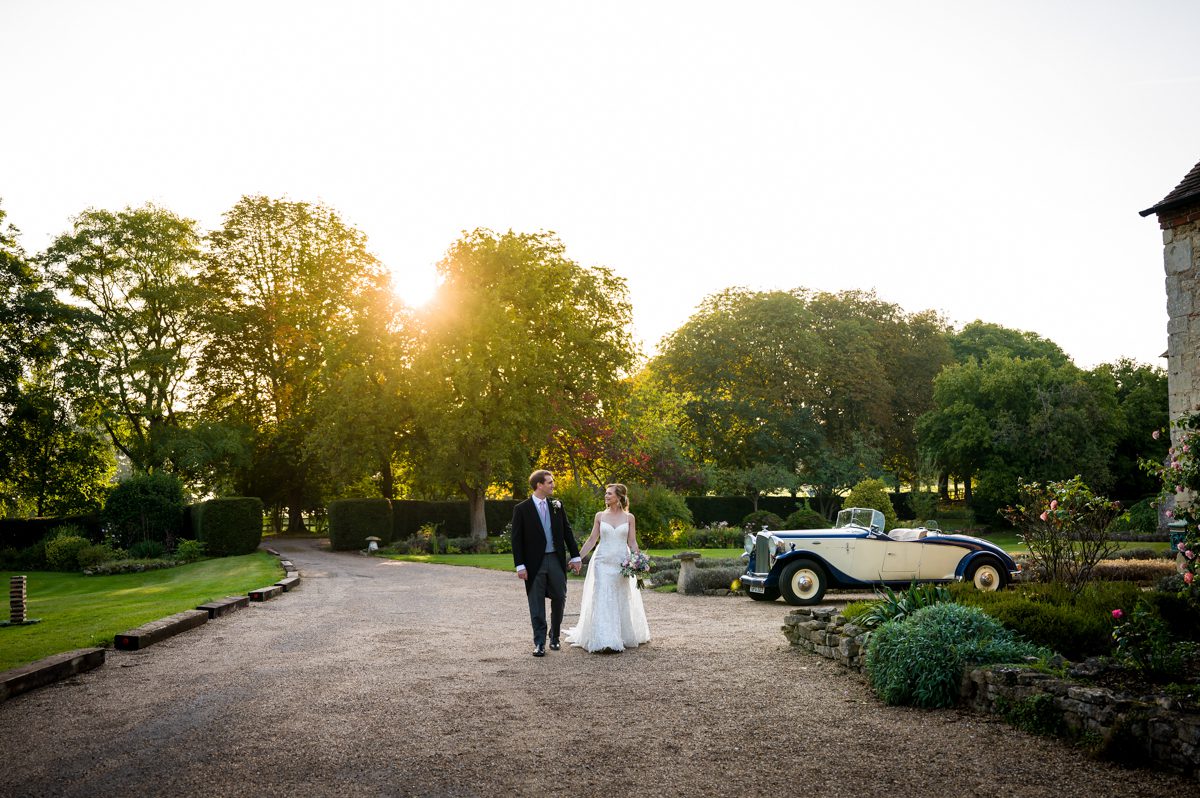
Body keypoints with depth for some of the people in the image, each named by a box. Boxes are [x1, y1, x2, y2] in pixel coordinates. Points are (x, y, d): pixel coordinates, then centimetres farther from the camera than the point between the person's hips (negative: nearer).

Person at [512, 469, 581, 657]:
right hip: (535, 562, -3)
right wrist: (520, 565, -11)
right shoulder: (521, 509, -5)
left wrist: (575, 556, 6)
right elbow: (516, 539, -5)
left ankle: (555, 637, 27)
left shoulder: (557, 505, 7)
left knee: (559, 599, 8)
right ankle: (539, 643, 8)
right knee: (537, 604, 2)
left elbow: (567, 531, 10)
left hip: (556, 559, 4)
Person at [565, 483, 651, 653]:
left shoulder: (629, 517, 2)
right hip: (603, 562, 0)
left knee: (621, 600, 8)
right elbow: (592, 540, 4)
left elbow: (632, 542, 2)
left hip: (621, 562, 0)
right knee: (602, 599, -7)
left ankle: (623, 636, 23)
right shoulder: (600, 516, 4)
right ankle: (604, 640, -8)